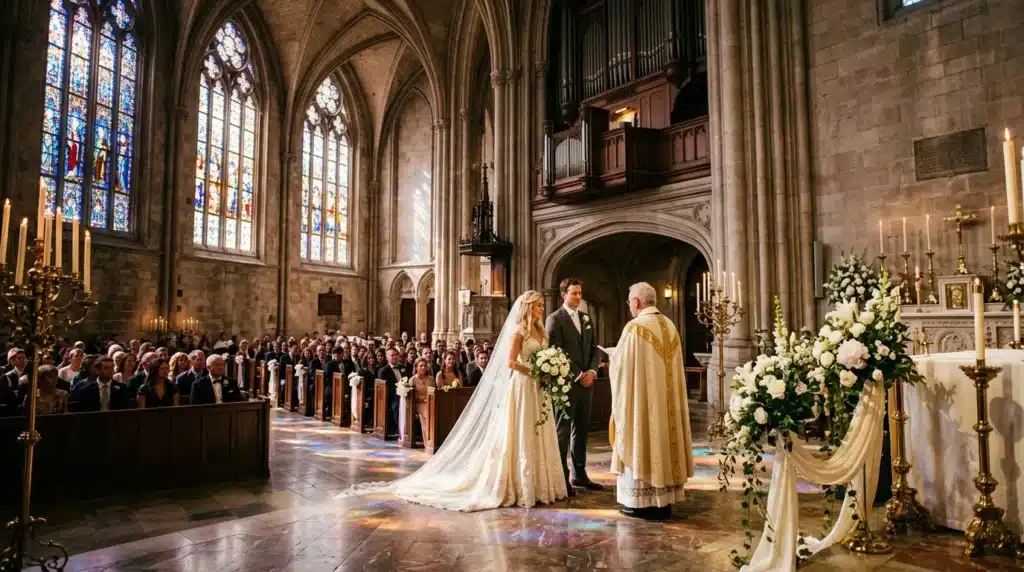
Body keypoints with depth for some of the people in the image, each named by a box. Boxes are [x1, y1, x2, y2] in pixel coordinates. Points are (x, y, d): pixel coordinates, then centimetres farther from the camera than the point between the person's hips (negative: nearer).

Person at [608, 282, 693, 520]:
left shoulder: (635, 327, -14)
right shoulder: (670, 326, 8)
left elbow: (620, 363, -10)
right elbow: (673, 364, 15)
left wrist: (615, 358, 13)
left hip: (642, 397, -7)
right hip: (667, 398, 7)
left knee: (640, 444, 1)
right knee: (664, 438, 12)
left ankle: (641, 501, 7)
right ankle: (665, 500, 18)